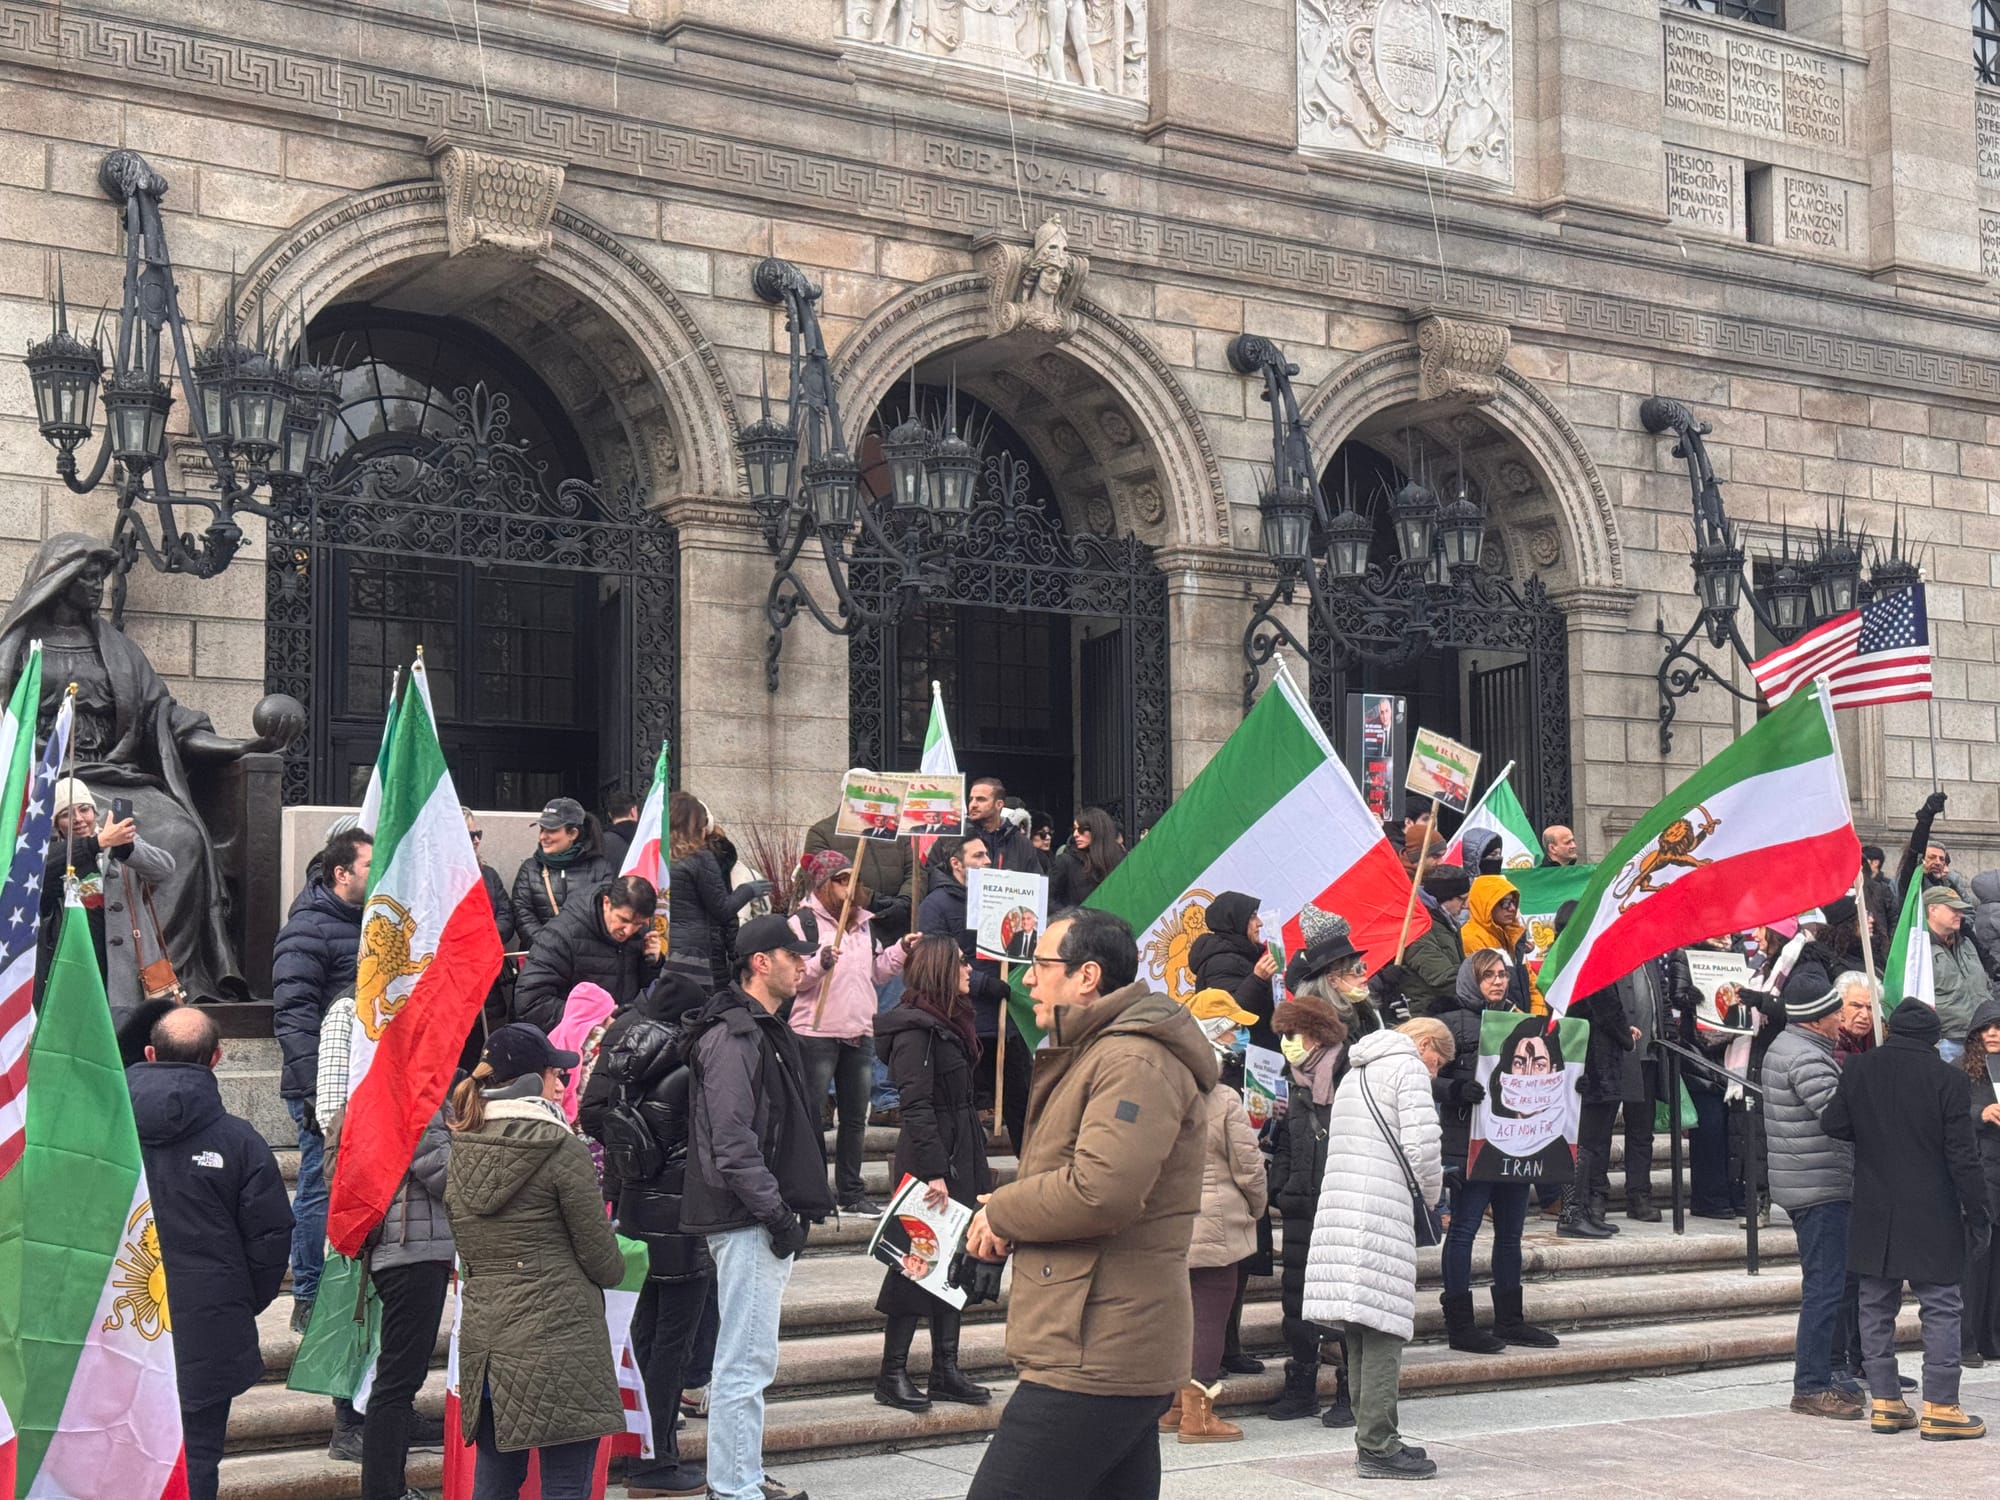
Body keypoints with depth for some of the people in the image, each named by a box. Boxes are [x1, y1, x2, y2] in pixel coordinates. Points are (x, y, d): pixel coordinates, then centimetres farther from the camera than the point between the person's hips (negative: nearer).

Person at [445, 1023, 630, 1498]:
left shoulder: (460, 1151, 7)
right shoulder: (562, 1150, -11)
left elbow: (468, 1247, 15)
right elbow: (600, 1255, -5)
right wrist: (619, 1267, 16)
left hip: (483, 1333, 6)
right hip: (558, 1340, -6)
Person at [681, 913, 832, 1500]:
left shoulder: (768, 1031, 18)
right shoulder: (733, 1036, -15)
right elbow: (732, 1142, -22)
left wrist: (795, 1208, 16)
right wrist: (777, 1213, -20)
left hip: (767, 1218, 11)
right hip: (747, 1221, -11)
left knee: (750, 1357, 17)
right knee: (746, 1359, -7)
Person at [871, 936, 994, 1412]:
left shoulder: (951, 1025, 16)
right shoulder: (915, 1030, -14)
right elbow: (917, 1105, -21)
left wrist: (975, 1165, 18)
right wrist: (933, 1172, -25)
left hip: (959, 1161, 10)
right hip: (930, 1162, -10)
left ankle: (946, 1372, 18)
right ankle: (893, 1375, 3)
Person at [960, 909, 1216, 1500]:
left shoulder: (1135, 1062, -14)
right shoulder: (1088, 1056, 22)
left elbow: (1102, 1191, -26)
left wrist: (1002, 1212, -10)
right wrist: (1011, 1223, 7)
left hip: (1093, 1362, -11)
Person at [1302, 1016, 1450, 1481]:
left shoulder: (1356, 1072, 26)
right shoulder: (1409, 1069, 0)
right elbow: (1422, 1146, -12)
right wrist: (1431, 1196, 6)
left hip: (1340, 1206, 8)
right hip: (1383, 1212, -8)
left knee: (1362, 1327, 12)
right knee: (1385, 1327, -7)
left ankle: (1370, 1438, 16)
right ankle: (1378, 1447, -8)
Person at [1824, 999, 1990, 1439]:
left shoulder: (1858, 1069, 0)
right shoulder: (1947, 1077, -10)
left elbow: (1834, 1125, 6)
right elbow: (1962, 1155, -10)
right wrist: (1977, 1213, -3)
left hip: (1874, 1216, 4)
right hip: (1931, 1218, -4)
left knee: (1877, 1306, 10)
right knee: (1940, 1308, 2)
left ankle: (1885, 1402, 12)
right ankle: (1940, 1407, 0)